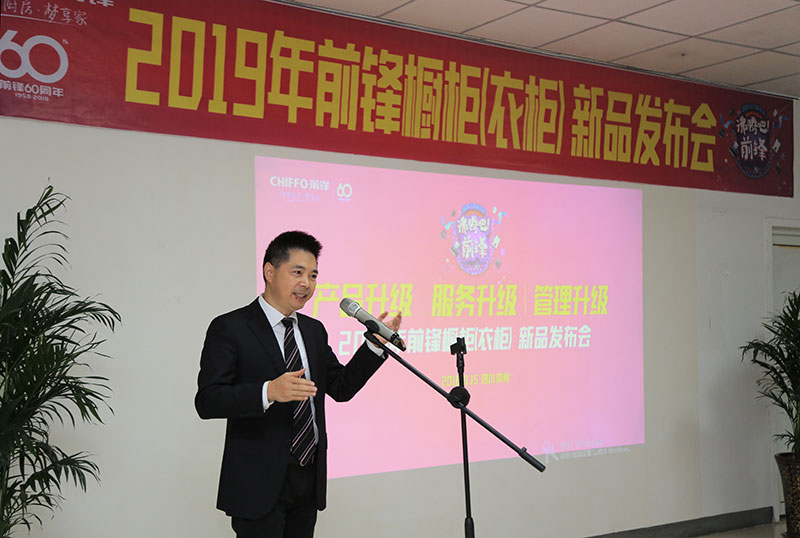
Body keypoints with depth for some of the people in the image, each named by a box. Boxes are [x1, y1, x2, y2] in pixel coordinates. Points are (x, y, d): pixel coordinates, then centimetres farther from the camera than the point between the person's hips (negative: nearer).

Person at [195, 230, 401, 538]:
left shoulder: (314, 330, 13)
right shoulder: (229, 328, -8)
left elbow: (341, 387, 13)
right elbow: (206, 401, -16)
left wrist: (375, 345, 0)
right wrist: (269, 391, -30)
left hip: (309, 478, 6)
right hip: (260, 483, -6)